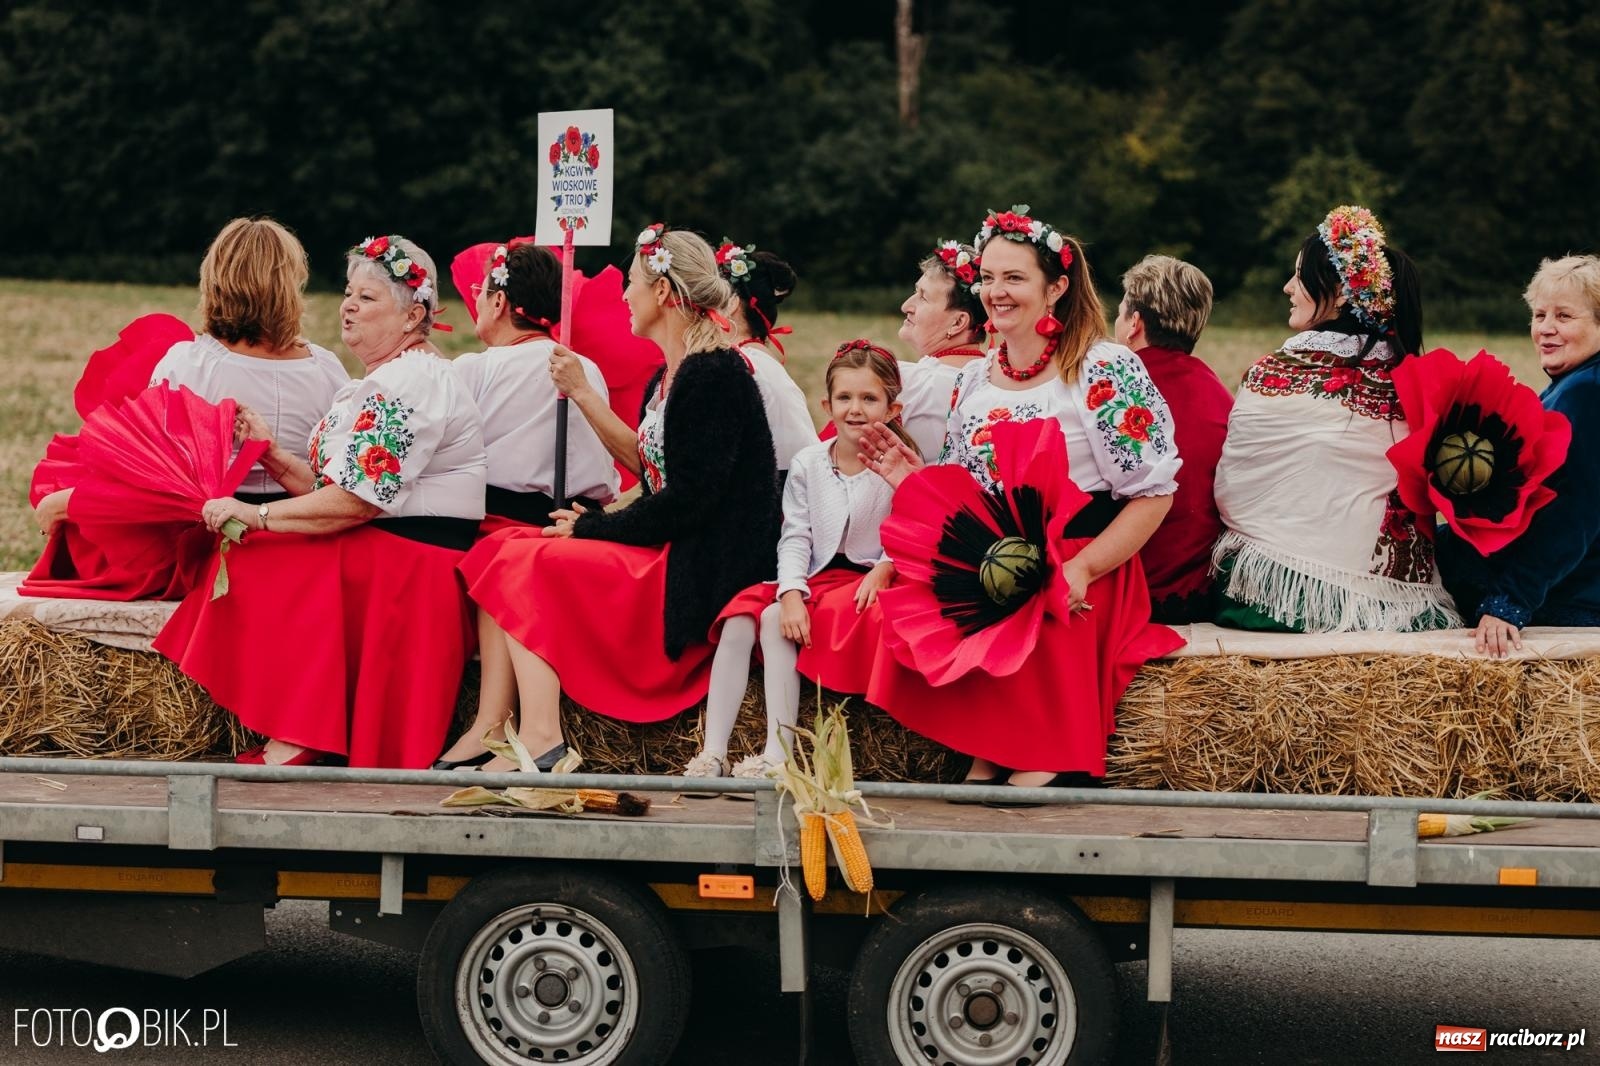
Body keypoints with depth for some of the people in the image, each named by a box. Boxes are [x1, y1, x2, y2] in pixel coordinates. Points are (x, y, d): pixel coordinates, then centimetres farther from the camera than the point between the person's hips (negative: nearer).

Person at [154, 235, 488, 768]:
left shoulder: (409, 383, -14)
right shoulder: (377, 384, 20)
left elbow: (358, 501, -21)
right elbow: (331, 488, 15)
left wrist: (258, 515, -18)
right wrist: (271, 453, 0)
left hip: (412, 569, -10)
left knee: (262, 563, -19)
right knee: (249, 558, -6)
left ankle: (290, 745, -22)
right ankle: (286, 738, -14)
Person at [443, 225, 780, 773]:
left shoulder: (715, 374, -15)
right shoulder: (672, 374, 14)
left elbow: (688, 501, -20)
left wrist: (592, 528, -10)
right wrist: (580, 393, 25)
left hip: (698, 579, -10)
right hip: (667, 558, 10)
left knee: (528, 565, -18)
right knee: (500, 550, 0)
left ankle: (538, 736, -23)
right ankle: (491, 726, -11)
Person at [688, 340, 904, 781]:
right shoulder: (808, 463, 8)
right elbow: (795, 538, 2)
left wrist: (884, 569, -26)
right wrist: (792, 592, -14)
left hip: (865, 582, -5)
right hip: (814, 578, 5)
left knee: (776, 622, -28)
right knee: (739, 621, -21)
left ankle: (778, 753, -31)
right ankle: (712, 754, -24)